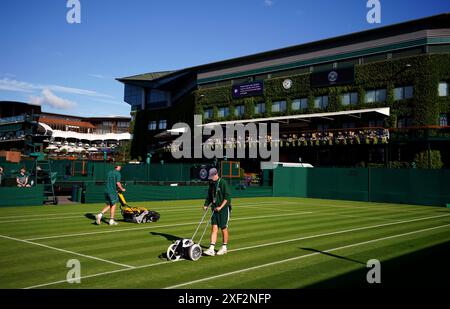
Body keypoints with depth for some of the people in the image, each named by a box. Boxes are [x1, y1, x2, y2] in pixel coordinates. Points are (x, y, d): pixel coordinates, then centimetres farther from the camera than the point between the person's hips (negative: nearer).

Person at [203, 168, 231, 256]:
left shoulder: (223, 183, -11)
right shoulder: (211, 184, 11)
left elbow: (227, 197, -15)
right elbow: (209, 197, 20)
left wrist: (221, 207, -20)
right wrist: (206, 205, 4)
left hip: (224, 209, -6)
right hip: (215, 209, 6)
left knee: (224, 228, 3)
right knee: (214, 228, -1)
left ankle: (224, 248, 17)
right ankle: (211, 249, -5)